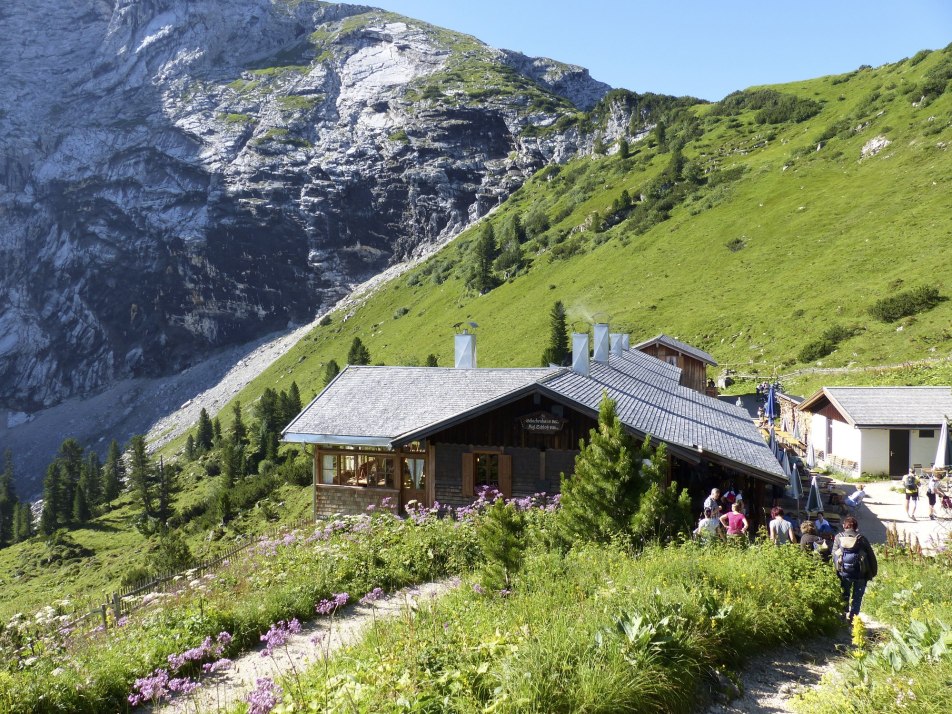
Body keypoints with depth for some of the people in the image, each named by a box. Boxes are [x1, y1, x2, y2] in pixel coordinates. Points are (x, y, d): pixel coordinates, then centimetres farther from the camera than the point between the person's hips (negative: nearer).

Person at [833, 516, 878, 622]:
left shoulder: (839, 537, 3)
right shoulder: (861, 539, 1)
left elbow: (834, 555, 0)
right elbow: (871, 556, 2)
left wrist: (836, 570, 6)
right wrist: (872, 573, 8)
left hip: (844, 572, 1)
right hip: (860, 573, -1)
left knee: (844, 595, 14)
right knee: (857, 597, 9)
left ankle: (843, 617, 11)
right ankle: (852, 617, 3)